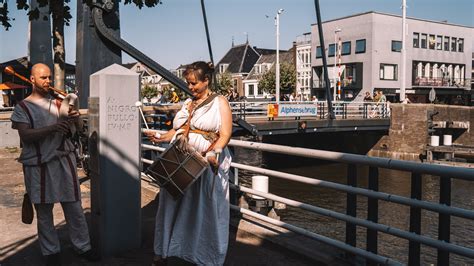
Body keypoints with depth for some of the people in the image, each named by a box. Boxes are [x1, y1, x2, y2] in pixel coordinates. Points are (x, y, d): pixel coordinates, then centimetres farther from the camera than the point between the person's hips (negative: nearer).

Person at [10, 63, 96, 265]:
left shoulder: (58, 102, 10)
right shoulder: (23, 107, 0)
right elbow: (25, 135, -13)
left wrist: (75, 119, -15)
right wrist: (52, 128, -26)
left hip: (63, 160, 3)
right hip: (38, 165, -2)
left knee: (74, 207, 6)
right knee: (44, 211, 8)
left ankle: (83, 247, 18)